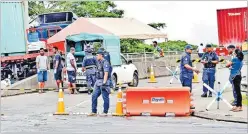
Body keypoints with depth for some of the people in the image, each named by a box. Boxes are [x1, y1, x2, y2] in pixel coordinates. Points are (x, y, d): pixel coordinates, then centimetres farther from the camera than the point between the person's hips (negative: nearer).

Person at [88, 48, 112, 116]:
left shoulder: (105, 63, -13)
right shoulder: (99, 62, 16)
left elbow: (106, 73, -21)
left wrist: (104, 82, -27)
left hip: (104, 82, -10)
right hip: (98, 82, 10)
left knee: (105, 97, -2)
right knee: (94, 96, 7)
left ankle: (105, 112, 4)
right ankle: (94, 111, 13)